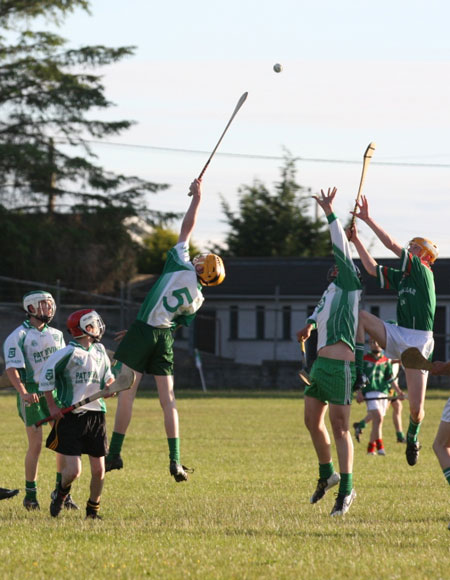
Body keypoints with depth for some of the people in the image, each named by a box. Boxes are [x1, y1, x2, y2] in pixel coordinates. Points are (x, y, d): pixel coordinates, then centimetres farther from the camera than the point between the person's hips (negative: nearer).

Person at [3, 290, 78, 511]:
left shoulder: (56, 335, 14)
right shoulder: (18, 336, -8)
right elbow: (12, 369, -17)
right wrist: (24, 393, -30)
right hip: (32, 395, -5)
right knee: (36, 445, -5)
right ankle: (30, 494, 8)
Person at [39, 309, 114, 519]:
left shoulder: (99, 351, 10)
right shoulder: (68, 353, -11)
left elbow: (107, 375, 25)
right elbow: (46, 376, -6)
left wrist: (110, 384, 1)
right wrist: (52, 406, -6)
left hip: (96, 414, 6)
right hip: (71, 416, -6)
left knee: (98, 470, 4)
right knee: (73, 471, -10)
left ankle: (93, 509, 24)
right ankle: (61, 493, 23)